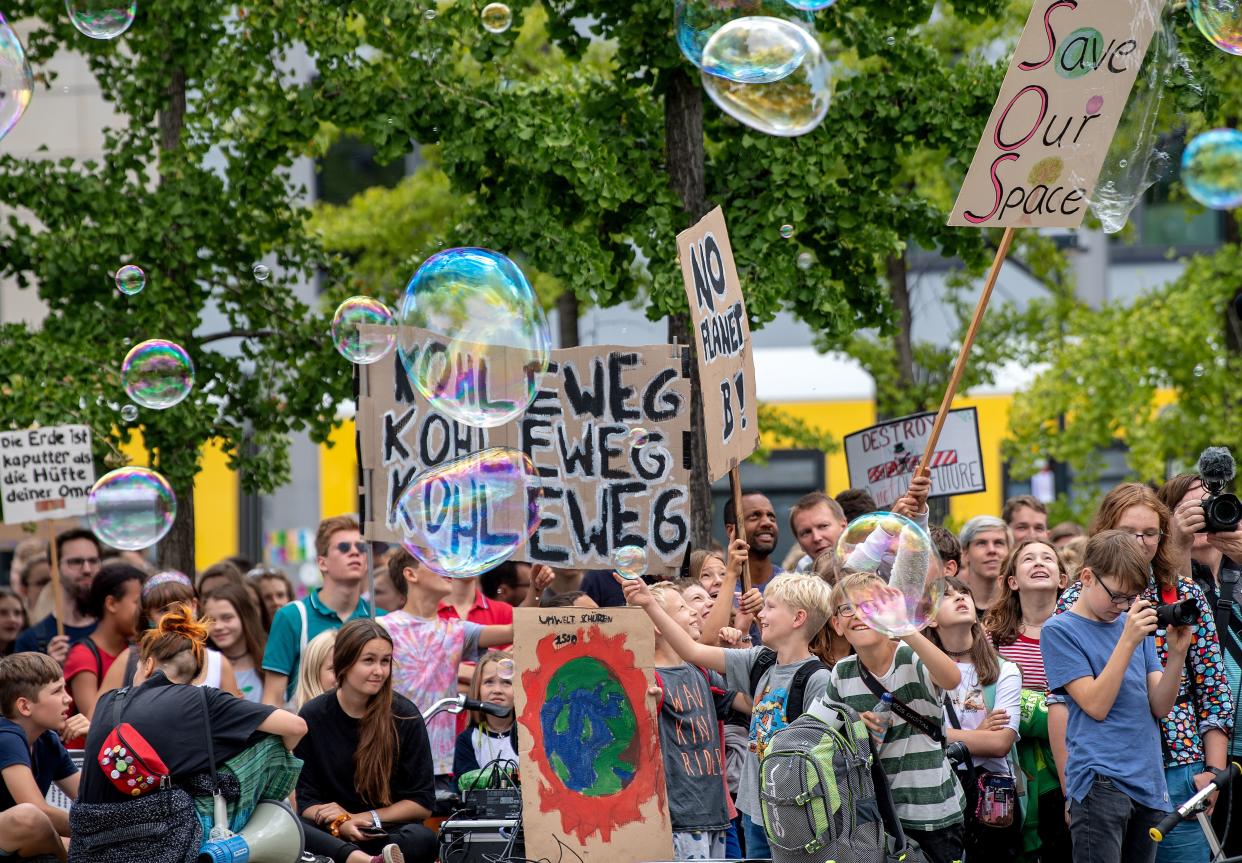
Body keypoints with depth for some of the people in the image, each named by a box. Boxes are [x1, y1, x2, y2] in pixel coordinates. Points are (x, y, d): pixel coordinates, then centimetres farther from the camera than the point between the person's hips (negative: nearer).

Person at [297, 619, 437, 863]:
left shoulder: (405, 717, 1)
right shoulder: (313, 716, 3)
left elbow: (422, 803, 4)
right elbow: (304, 799, 2)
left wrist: (361, 818, -7)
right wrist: (340, 824, -18)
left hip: (388, 831, 0)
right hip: (332, 834, 0)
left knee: (422, 839, -35)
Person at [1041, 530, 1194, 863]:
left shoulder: (1135, 623, 15)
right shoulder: (1059, 630, -1)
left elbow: (1160, 706, 9)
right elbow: (1096, 705, -11)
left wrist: (1177, 652, -6)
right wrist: (1128, 641, -15)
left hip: (1148, 784, 6)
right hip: (1100, 782, -6)